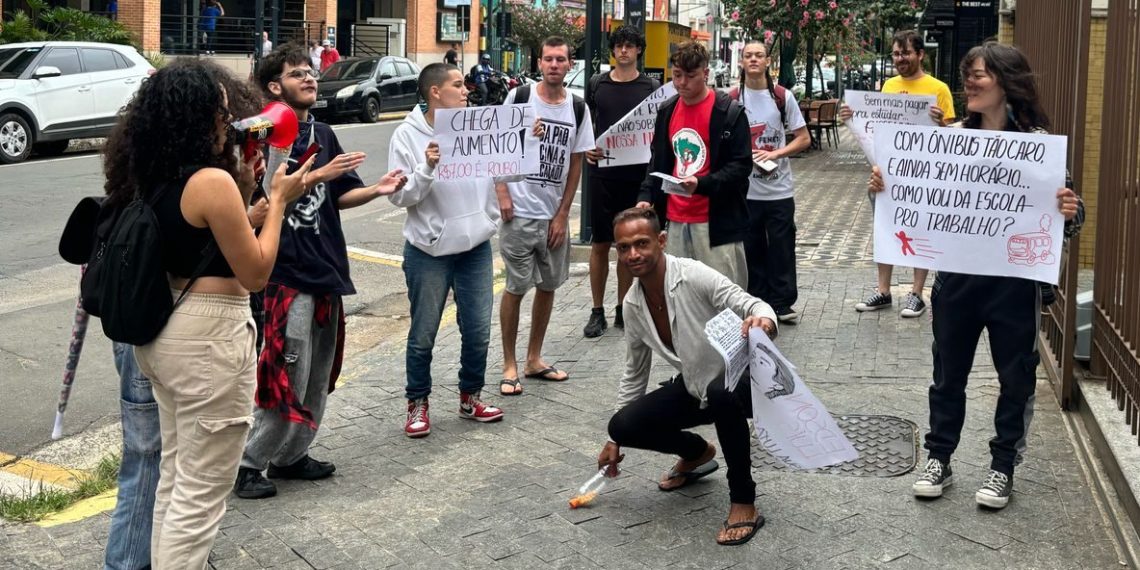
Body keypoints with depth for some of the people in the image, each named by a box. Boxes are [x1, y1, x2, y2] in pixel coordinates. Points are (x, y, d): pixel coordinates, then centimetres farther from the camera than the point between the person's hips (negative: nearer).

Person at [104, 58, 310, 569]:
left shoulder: (153, 177, 6)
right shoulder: (213, 180, -20)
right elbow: (255, 273, -14)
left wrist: (242, 192, 11)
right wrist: (278, 200, -5)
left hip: (161, 331, 9)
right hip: (208, 338, -9)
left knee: (175, 477, 22)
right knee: (201, 493, 2)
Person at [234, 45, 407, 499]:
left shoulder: (323, 134, 14)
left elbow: (339, 196, 15)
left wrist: (377, 190, -2)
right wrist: (318, 175, -23)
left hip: (326, 269, 8)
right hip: (288, 270, -8)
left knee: (319, 376, 13)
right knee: (288, 375, -7)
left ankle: (290, 456, 25)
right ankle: (248, 464, 5)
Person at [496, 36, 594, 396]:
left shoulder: (578, 109, 3)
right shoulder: (518, 97, -4)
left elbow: (576, 164, 5)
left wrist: (562, 215, 1)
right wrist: (502, 194, -9)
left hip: (554, 215, 4)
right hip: (519, 213, -4)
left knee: (548, 286, 11)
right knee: (516, 288, 0)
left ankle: (534, 360, 26)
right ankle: (509, 366, 10)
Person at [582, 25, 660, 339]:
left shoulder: (652, 87, 3)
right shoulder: (596, 84, 7)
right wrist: (586, 148, -5)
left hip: (637, 174, -1)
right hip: (603, 172, 1)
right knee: (600, 243, 3)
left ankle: (623, 310, 18)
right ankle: (597, 311, 13)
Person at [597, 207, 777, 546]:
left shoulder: (694, 276, -24)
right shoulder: (633, 305, -3)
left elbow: (752, 305, -33)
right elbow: (635, 372, 10)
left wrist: (762, 321, -59)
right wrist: (614, 440, 13)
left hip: (741, 379, -6)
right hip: (694, 388, 6)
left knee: (721, 392, -41)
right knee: (624, 426, -11)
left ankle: (743, 503, -22)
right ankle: (698, 453, 19)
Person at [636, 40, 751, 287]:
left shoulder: (729, 112, -7)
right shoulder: (667, 111, 12)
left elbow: (741, 165, -9)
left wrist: (702, 184, -22)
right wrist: (646, 196, 4)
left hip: (717, 221, -5)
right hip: (676, 219, 6)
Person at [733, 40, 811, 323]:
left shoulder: (782, 96, 1)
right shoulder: (732, 99, 2)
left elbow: (804, 139, 2)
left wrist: (774, 154, -12)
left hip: (779, 189, 0)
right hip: (745, 190, 0)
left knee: (781, 247, 3)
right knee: (752, 249, 7)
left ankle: (782, 303, 13)